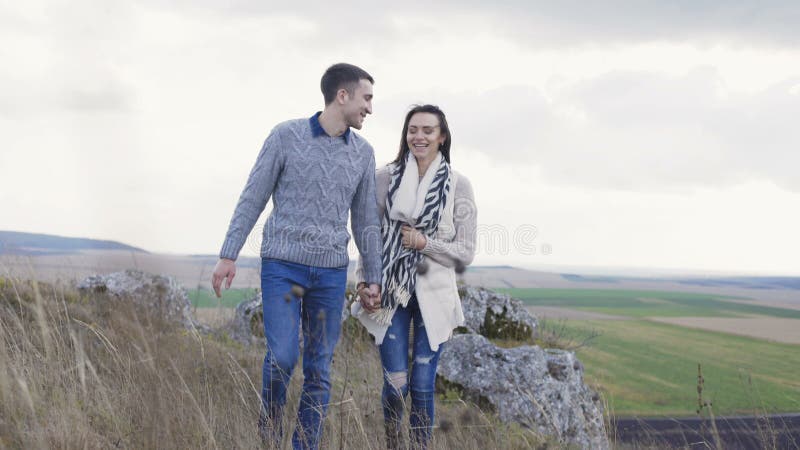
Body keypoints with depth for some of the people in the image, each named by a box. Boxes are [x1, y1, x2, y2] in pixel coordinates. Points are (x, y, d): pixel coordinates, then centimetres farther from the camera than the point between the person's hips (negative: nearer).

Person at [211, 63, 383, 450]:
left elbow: (366, 220, 13)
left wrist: (373, 277, 13)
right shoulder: (286, 136, -5)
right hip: (282, 266, -3)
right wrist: (228, 255, -5)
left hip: (331, 273, 4)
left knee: (319, 370, 3)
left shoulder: (363, 152, 6)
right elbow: (253, 198, -2)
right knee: (282, 358, -12)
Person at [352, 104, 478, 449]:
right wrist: (364, 282, -3)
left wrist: (425, 243, -12)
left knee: (423, 386, 3)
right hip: (390, 292, 0)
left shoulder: (458, 185, 0)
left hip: (433, 295, 0)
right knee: (395, 384, -2)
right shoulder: (386, 177, 2)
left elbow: (465, 252, 1)